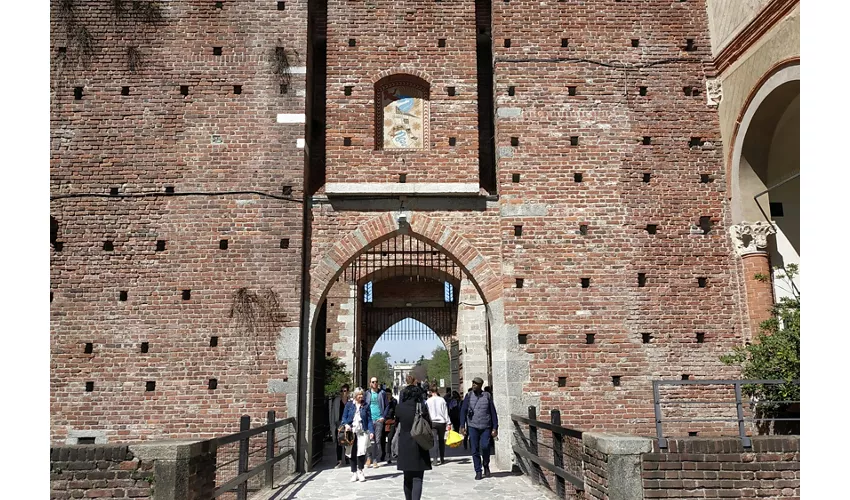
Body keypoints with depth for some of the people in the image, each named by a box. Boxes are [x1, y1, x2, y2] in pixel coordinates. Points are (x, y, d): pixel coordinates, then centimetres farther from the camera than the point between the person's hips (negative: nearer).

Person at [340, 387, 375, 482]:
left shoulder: (365, 405, 7)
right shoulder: (349, 404, 5)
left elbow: (369, 420, 6)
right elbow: (344, 417, 6)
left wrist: (371, 431, -5)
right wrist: (346, 424, -14)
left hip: (362, 432, 0)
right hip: (351, 432, 0)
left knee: (362, 452, -11)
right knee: (352, 453, 4)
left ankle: (360, 471, 9)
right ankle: (354, 473, 18)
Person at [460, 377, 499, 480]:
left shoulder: (487, 396, 4)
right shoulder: (468, 396, 5)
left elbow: (493, 412, 6)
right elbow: (463, 411, 5)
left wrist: (495, 428, 2)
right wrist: (462, 426, -3)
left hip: (486, 427, -1)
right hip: (473, 427, 1)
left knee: (485, 446, -14)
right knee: (475, 450, 0)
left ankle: (486, 465, 13)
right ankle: (478, 472, 12)